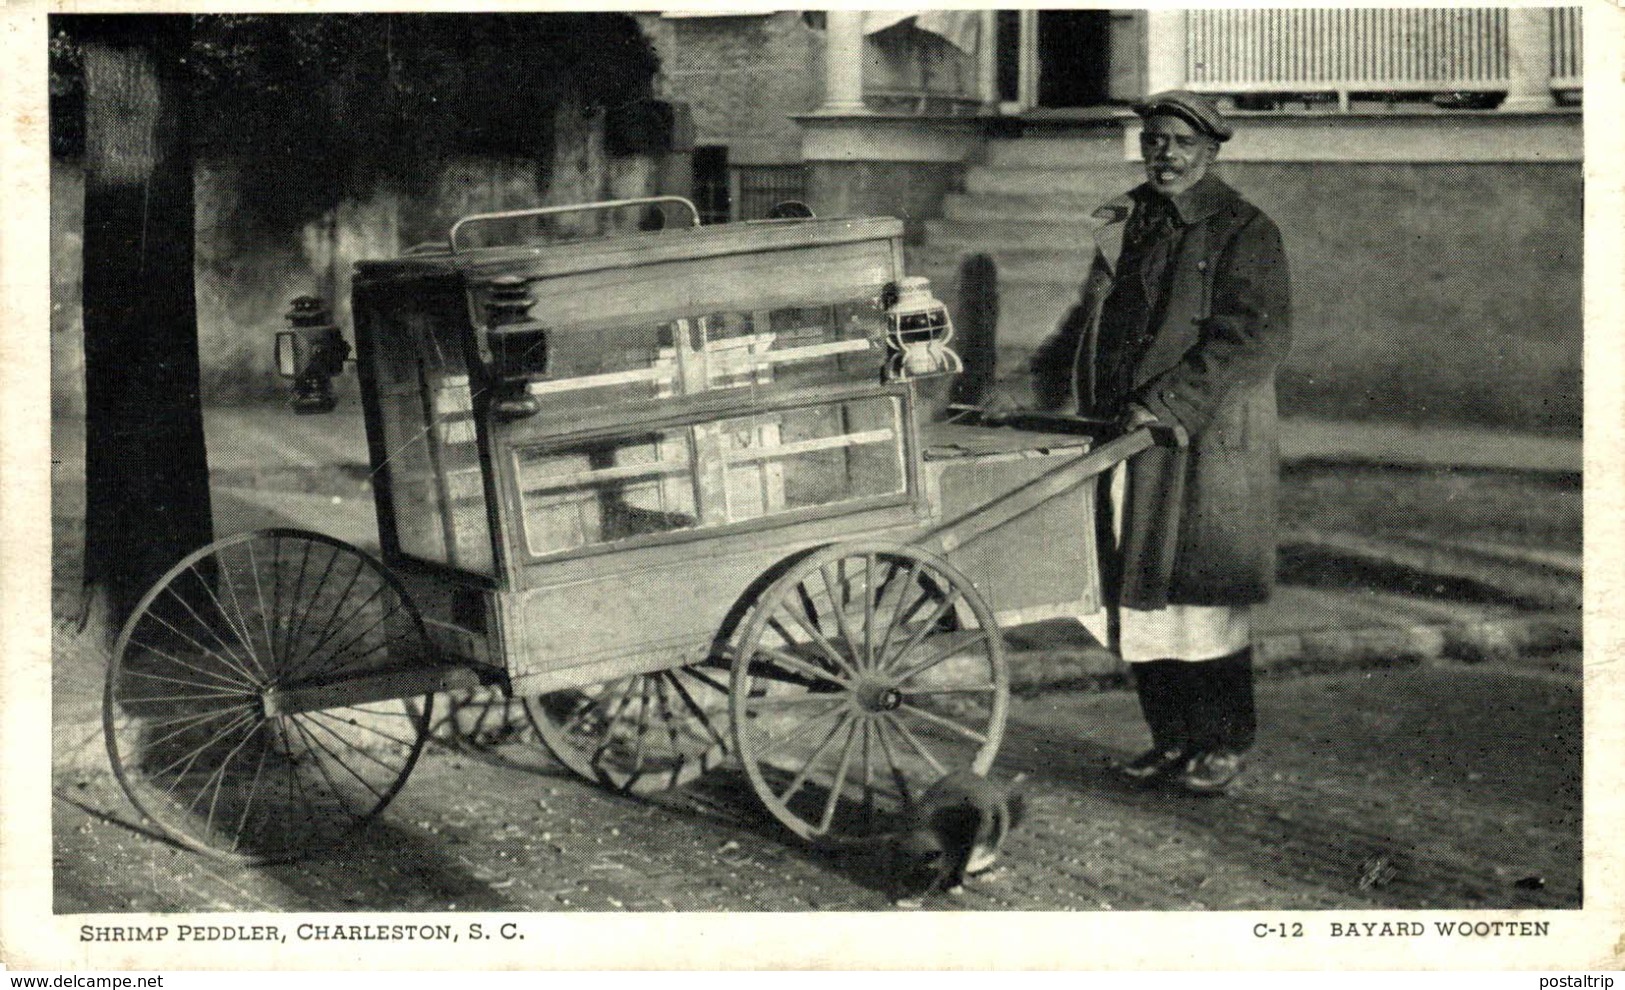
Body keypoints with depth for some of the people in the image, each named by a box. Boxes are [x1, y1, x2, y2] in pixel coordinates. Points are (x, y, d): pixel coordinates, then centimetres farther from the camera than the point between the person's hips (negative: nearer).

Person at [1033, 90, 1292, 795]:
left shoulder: (1244, 232, -5)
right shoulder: (1120, 227, 15)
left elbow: (1254, 338, -15)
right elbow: (1091, 318, 24)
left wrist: (1167, 402, -22)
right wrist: (1045, 384, 9)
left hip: (1206, 442, -6)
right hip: (1125, 442, 6)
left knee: (1203, 593, 0)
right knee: (1141, 593, 8)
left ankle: (1223, 743, 12)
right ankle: (1171, 738, 19)